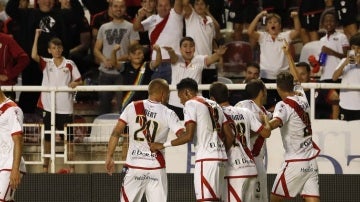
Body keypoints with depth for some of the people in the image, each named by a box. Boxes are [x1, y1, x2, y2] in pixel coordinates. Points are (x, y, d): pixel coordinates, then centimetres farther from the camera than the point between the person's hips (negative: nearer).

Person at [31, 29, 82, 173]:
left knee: (68, 137, 2)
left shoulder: (69, 64, 2)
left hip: (65, 107, -1)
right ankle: (45, 165, 15)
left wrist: (75, 84, -16)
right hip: (48, 106, 1)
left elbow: (79, 81, 7)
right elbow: (34, 56, -14)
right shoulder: (46, 63, 3)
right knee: (47, 137, 7)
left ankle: (71, 166, 8)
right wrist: (37, 36, -15)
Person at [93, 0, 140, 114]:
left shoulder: (130, 27, 3)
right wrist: (104, 60, -7)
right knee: (104, 105, 9)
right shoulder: (104, 28, 16)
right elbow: (96, 49, 14)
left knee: (122, 106, -8)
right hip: (105, 71, 4)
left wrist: (117, 60, -16)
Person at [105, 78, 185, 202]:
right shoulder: (168, 114, -4)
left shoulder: (132, 107, 1)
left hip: (133, 165, 1)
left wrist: (109, 157, 4)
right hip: (156, 168, -1)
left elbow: (116, 133, -1)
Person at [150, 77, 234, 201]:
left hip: (206, 158, -8)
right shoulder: (215, 105, 21)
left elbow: (189, 136, -13)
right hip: (220, 157, 8)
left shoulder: (191, 104, -2)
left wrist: (163, 145, -6)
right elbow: (230, 136, 16)